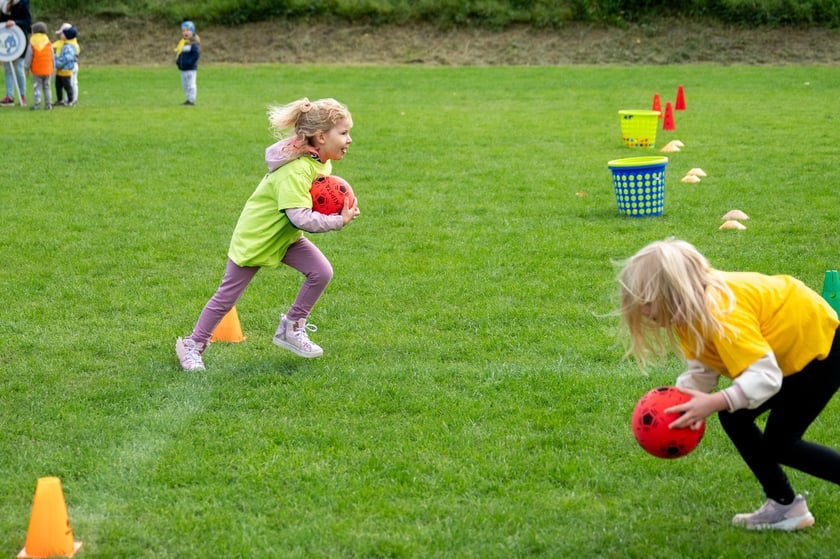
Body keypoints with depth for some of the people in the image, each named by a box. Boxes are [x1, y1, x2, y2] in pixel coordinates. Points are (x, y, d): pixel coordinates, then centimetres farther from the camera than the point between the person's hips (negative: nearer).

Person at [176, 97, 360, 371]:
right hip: (255, 236, -8)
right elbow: (301, 218, -40)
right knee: (227, 295, 3)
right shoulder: (296, 170, -34)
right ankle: (193, 345, 21)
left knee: (321, 272, -8)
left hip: (285, 236, 8)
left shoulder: (320, 161, -6)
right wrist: (339, 221, -33)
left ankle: (291, 329, 10)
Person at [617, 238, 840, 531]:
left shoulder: (721, 312, -37)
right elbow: (700, 370, -4)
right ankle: (784, 506, 15)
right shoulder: (689, 309, -8)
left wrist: (714, 403, -48)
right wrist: (675, 404, -21)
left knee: (778, 445, -5)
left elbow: (765, 377, -41)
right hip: (785, 343, 9)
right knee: (733, 417, 4)